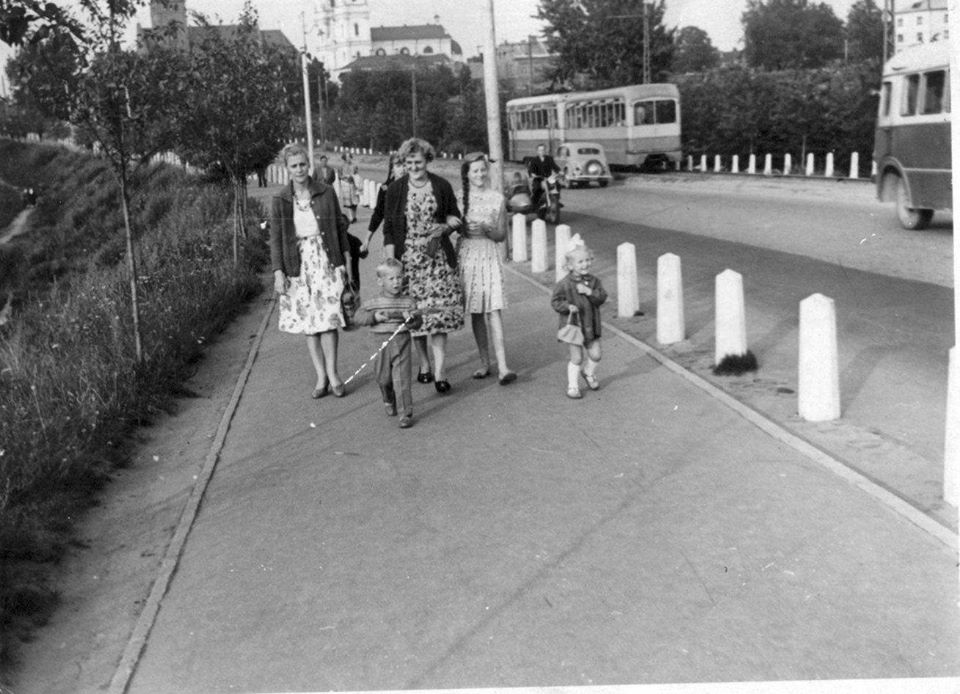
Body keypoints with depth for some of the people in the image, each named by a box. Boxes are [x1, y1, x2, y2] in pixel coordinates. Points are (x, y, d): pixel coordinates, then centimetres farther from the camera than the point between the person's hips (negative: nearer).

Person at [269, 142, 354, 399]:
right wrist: (278, 272, -7)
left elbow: (340, 228, 7)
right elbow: (275, 239, 0)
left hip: (327, 262, -1)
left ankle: (332, 374, 4)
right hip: (298, 265, 1)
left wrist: (346, 262, 4)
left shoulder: (326, 193, 0)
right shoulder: (280, 201, 0)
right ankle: (321, 377, 12)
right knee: (308, 322, 4)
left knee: (328, 319, -8)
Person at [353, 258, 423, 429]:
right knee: (383, 379, 16)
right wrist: (374, 317, -21)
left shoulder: (408, 302, 2)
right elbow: (359, 317, -6)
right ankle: (389, 402, 46)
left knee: (401, 380, -9)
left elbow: (418, 321, 2)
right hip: (381, 345, 2)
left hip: (401, 342, -2)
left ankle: (407, 413, -3)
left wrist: (411, 318, -20)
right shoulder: (373, 304, 1)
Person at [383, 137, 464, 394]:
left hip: (438, 258, 0)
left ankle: (439, 372, -6)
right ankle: (424, 364, 23)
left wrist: (444, 227, -9)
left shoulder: (442, 186, 3)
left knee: (439, 311, -7)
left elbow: (455, 217, 14)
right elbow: (388, 228, 3)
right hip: (408, 259, 0)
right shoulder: (395, 189, 1)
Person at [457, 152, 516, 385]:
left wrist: (485, 228, -13)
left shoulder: (497, 198, 2)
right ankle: (484, 363, 17)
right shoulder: (459, 197, 3)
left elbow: (501, 235, 5)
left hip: (489, 256, -1)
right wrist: (461, 227, -12)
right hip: (466, 255, 2)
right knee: (475, 312, 6)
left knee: (493, 310, -11)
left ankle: (502, 367, -16)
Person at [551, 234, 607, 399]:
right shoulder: (564, 284, -12)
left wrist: (590, 292, -24)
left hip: (591, 326, 4)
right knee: (577, 358, 1)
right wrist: (567, 306, -25)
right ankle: (572, 385, 16)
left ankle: (589, 373, 40)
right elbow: (555, 301, -8)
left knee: (595, 355, 10)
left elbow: (602, 297, -8)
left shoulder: (594, 281, 0)